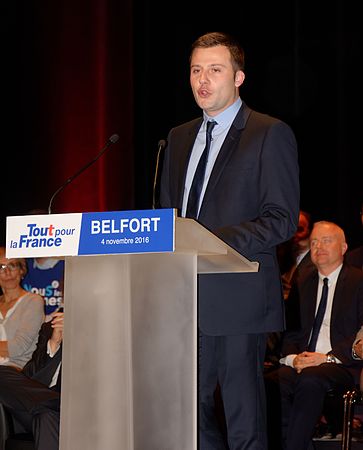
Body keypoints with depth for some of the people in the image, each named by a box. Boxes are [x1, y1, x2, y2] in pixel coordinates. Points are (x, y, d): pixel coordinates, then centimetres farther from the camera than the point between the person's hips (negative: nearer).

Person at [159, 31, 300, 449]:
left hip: (237, 299, -6)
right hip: (186, 298, 6)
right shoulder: (179, 138, 19)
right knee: (191, 410, 7)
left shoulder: (270, 134, -3)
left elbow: (282, 219, -9)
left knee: (243, 415, -3)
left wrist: (216, 241, -20)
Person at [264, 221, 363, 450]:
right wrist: (293, 358, -3)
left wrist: (328, 357, -14)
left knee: (311, 379, -38)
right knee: (269, 385, -28)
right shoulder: (302, 286, 25)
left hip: (344, 365, -5)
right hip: (302, 365, 5)